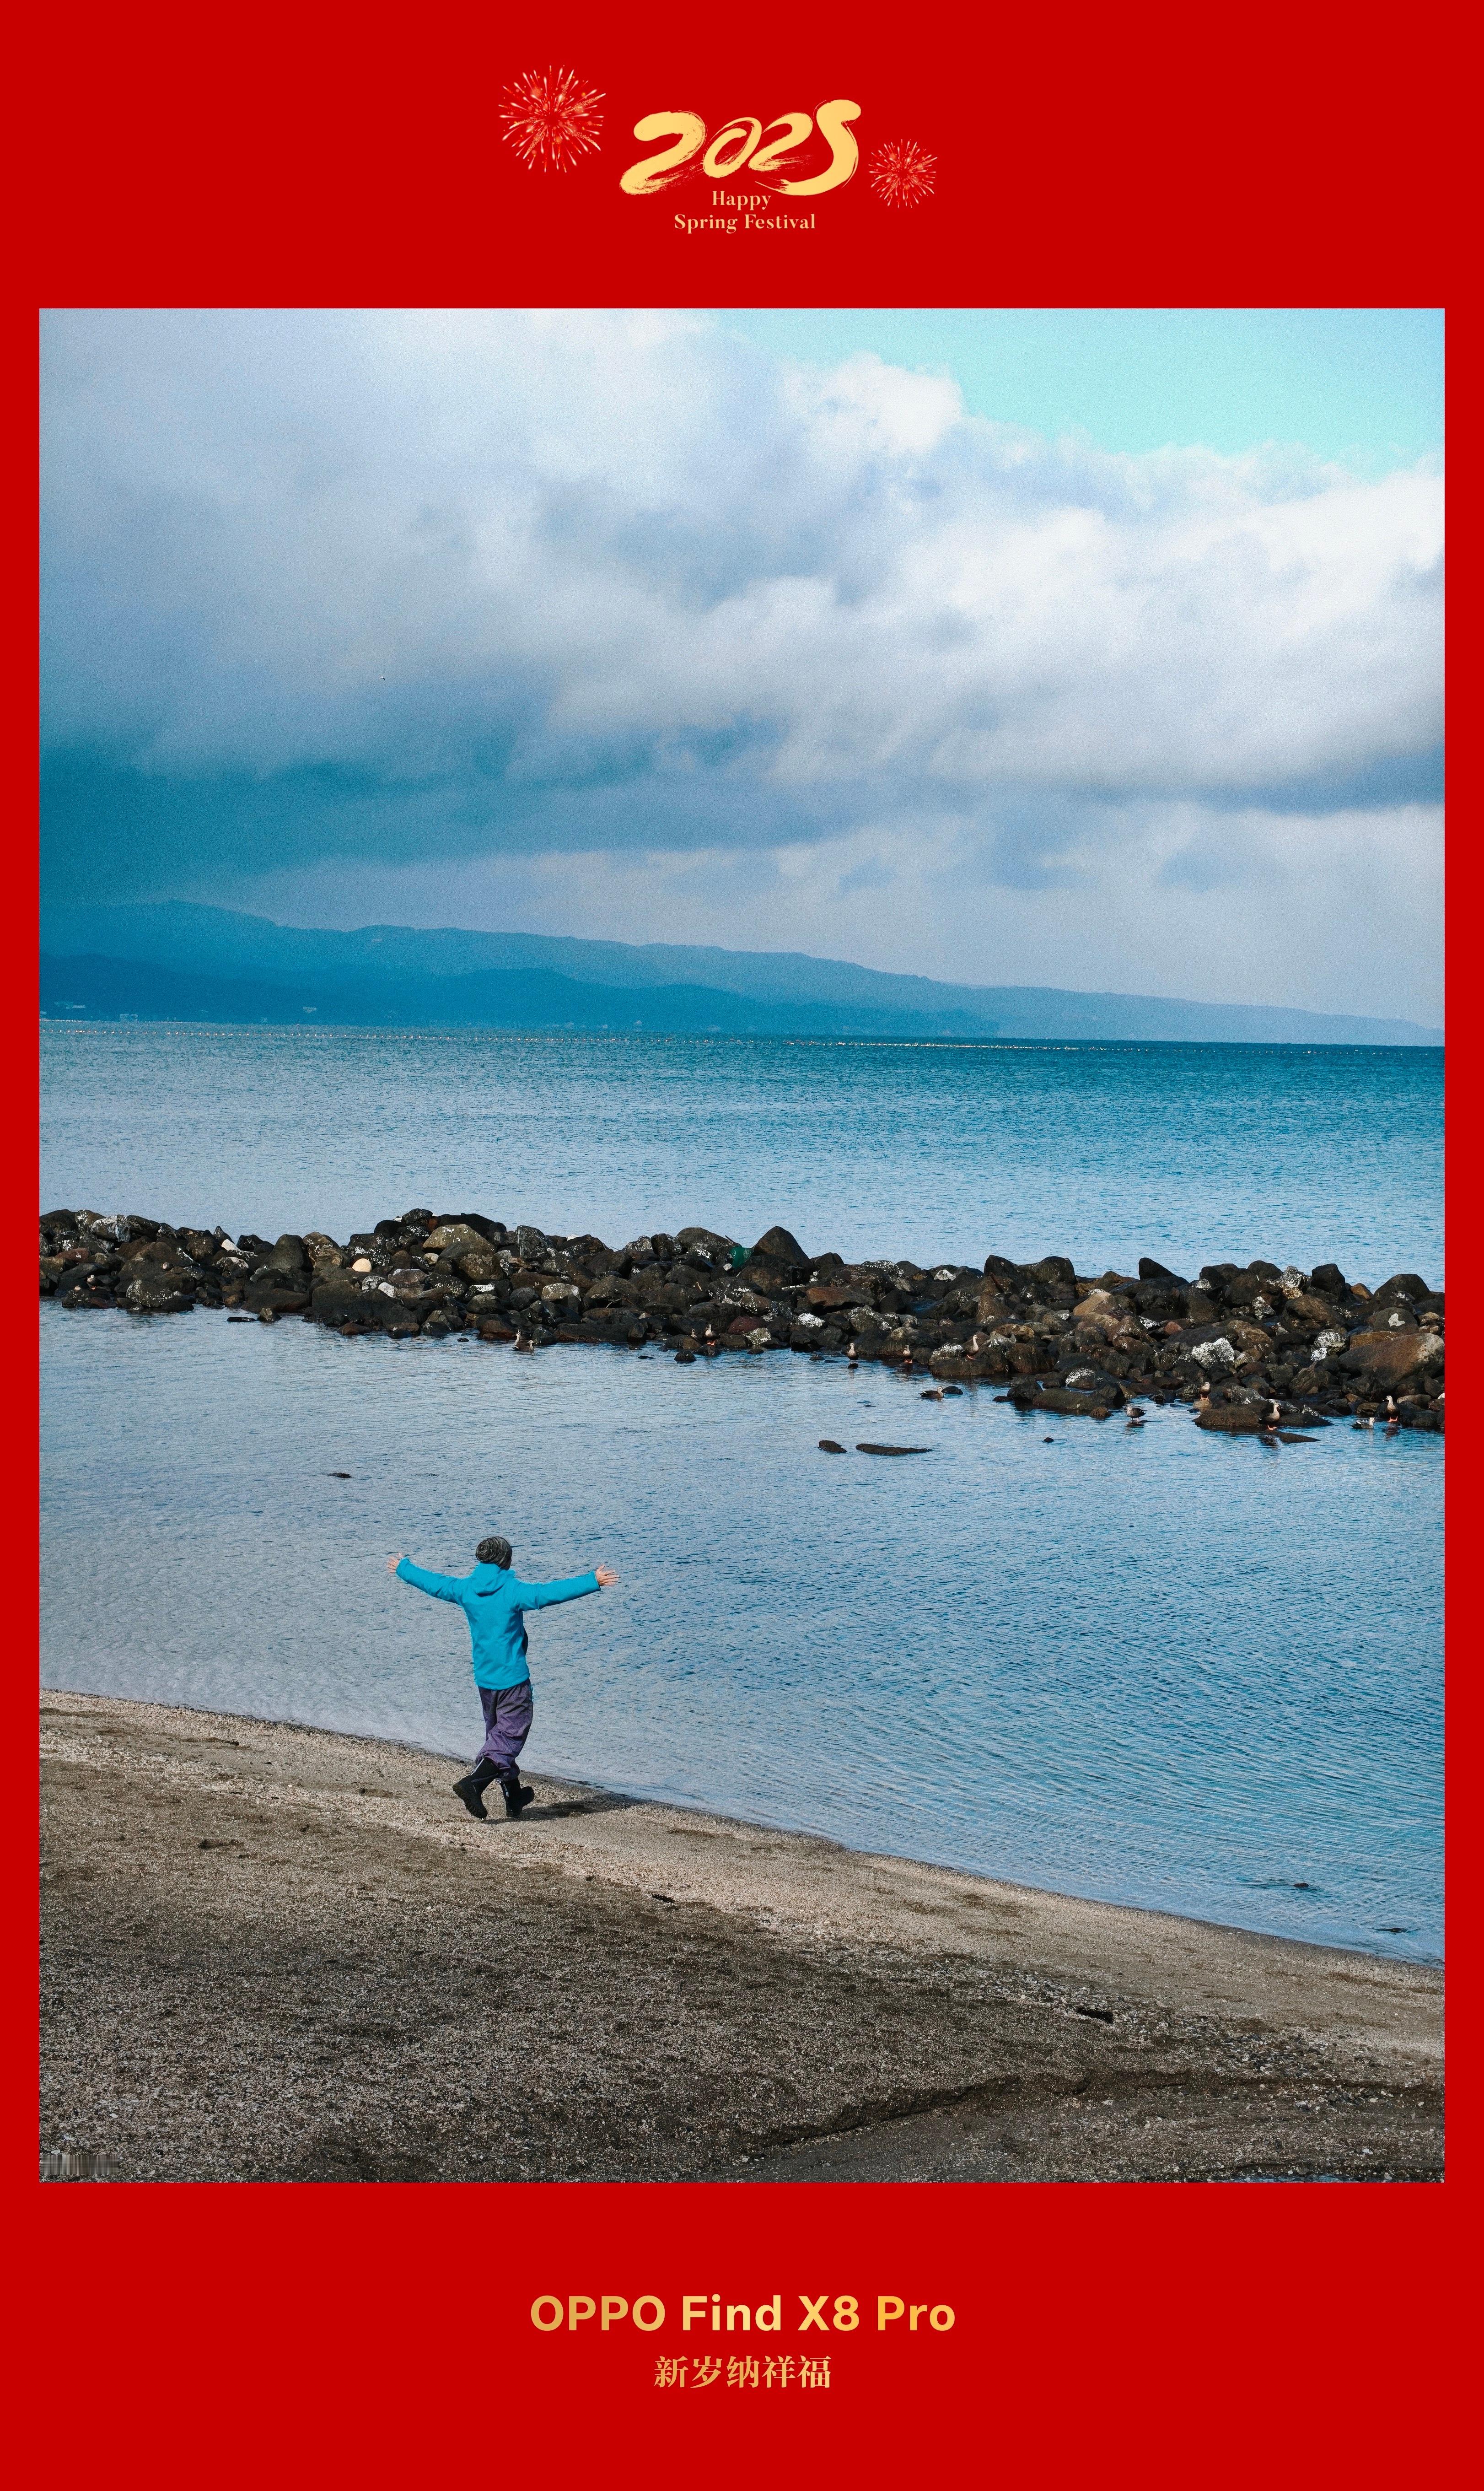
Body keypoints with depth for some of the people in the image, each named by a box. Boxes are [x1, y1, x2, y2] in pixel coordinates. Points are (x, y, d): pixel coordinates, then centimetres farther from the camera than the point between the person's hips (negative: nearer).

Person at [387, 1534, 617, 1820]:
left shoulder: (465, 1589, 1)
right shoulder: (513, 1591, -15)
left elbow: (431, 1582, 15)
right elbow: (554, 1592, -23)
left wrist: (403, 1568, 32)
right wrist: (594, 1582, -21)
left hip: (484, 1679, 7)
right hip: (513, 1678, -7)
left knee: (498, 1735, 18)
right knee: (510, 1737, -4)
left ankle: (514, 1795, 27)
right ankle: (473, 1783, -22)